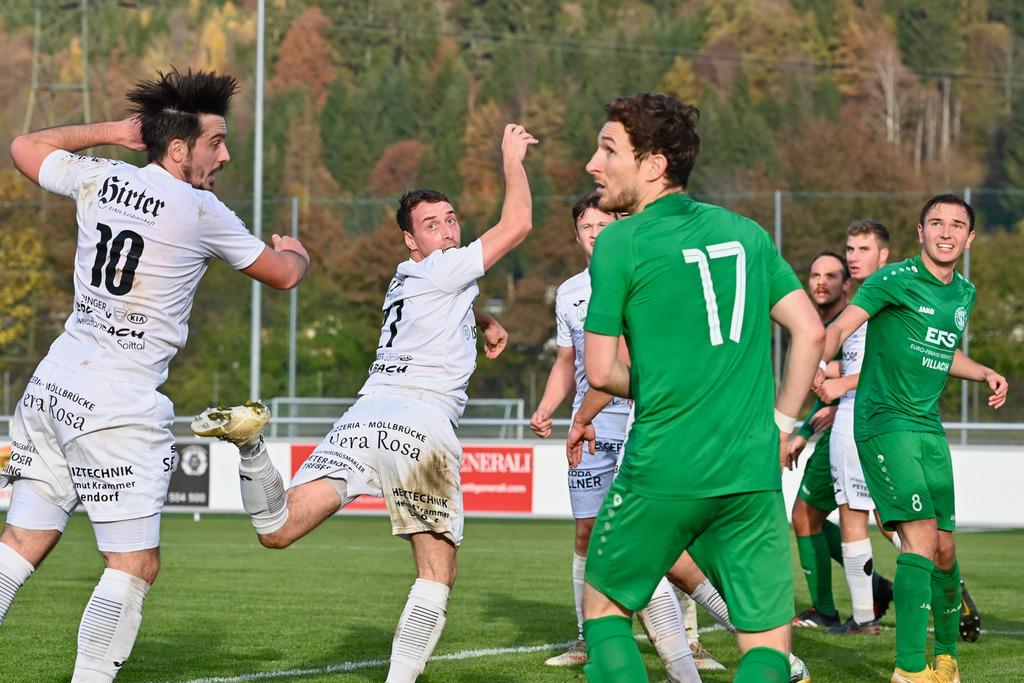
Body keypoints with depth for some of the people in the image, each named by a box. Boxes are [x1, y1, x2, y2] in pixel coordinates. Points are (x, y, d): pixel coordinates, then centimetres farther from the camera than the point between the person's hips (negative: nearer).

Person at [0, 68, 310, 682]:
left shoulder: (99, 178, 7)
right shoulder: (202, 214, -8)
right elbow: (283, 274, 8)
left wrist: (108, 132, 30)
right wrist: (296, 252, 31)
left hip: (53, 384, 7)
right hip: (119, 405, -7)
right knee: (136, 564, -2)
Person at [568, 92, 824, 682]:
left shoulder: (621, 243, -3)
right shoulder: (746, 232, 11)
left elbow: (599, 371, -2)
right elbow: (811, 332, 9)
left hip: (662, 473, -3)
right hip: (754, 473, 3)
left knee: (605, 607, 17)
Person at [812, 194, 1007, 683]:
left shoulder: (964, 294, 15)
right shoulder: (896, 280, -8)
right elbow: (840, 327, -18)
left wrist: (984, 374, 16)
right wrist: (817, 367, -37)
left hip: (929, 429, 7)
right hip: (884, 422, -7)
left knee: (944, 551, 8)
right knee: (921, 538, -18)